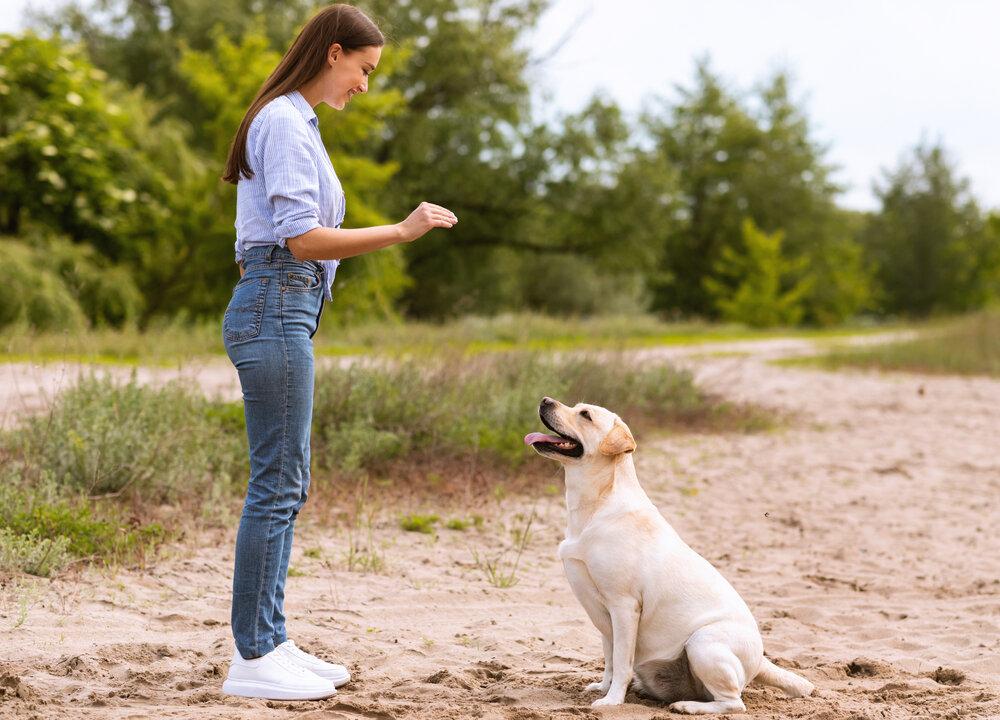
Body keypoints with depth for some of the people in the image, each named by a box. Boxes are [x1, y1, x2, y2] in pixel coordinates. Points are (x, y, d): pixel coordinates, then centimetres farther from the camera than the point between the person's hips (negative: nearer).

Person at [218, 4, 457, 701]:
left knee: (286, 485, 11)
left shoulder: (291, 121, 21)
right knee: (277, 484, -8)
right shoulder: (287, 124, -11)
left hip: (282, 310, 10)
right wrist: (401, 232, -19)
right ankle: (253, 659, -4)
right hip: (276, 310, -10)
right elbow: (303, 238, -19)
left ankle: (271, 644, 16)